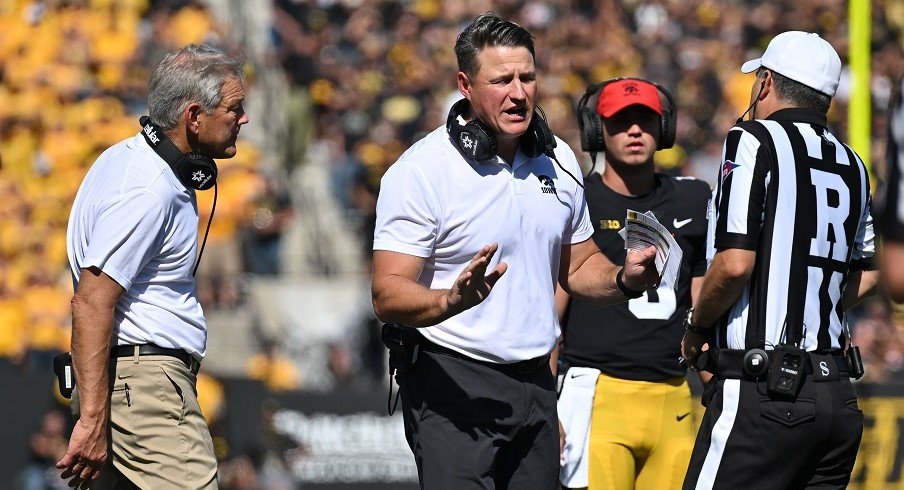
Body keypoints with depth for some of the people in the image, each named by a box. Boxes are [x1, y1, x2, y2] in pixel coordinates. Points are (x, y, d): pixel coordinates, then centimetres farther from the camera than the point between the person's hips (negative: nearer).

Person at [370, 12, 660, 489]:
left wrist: (622, 279, -1)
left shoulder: (557, 160, 10)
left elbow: (578, 266, 22)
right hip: (452, 381, -6)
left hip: (534, 381, 6)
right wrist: (451, 302, -37)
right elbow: (388, 295, -16)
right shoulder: (422, 169, -11)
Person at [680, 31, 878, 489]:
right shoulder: (849, 163, 16)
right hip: (839, 396, 7)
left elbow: (736, 262, -15)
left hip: (765, 395, -7)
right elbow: (865, 276, 26)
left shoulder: (755, 141, -6)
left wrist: (696, 326, 1)